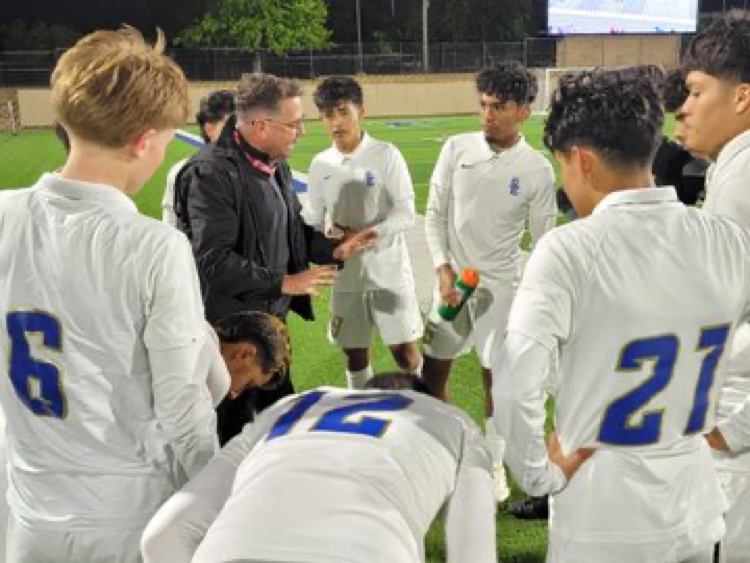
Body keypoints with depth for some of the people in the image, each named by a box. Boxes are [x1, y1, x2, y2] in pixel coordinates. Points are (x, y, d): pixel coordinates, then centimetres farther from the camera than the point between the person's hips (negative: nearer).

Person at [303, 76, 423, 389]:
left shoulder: (385, 154, -8)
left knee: (405, 352, 2)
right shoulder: (320, 164, 4)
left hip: (389, 272, -3)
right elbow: (312, 220, 7)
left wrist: (365, 234, -24)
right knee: (355, 355, 12)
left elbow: (406, 215, -12)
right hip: (346, 275, 4)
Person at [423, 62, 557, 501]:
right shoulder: (457, 149, -3)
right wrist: (443, 269, -9)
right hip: (452, 278, 3)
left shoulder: (537, 169, -8)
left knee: (496, 377, 6)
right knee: (433, 371, 9)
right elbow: (435, 214, 2)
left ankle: (494, 461, 27)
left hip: (501, 284, -2)